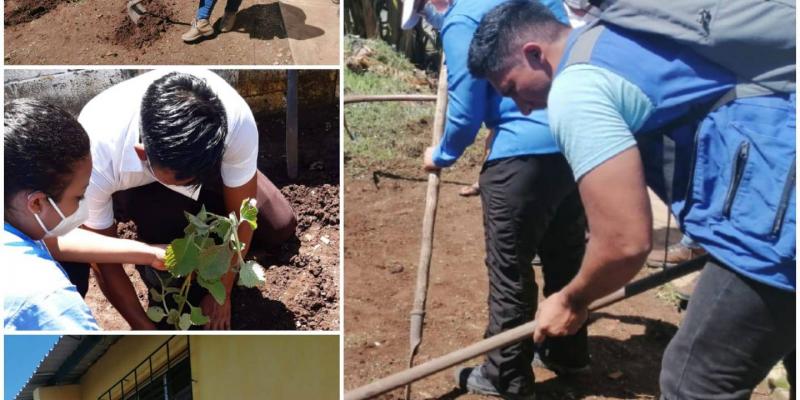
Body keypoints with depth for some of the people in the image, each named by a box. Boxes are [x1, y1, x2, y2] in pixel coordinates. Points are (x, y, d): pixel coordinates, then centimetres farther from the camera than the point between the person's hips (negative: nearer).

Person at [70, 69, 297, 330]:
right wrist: (143, 328, -20)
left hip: (202, 161, 2)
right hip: (129, 187, -1)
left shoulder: (237, 121, -40)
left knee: (279, 227, -9)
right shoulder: (97, 158, -42)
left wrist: (222, 293, -15)